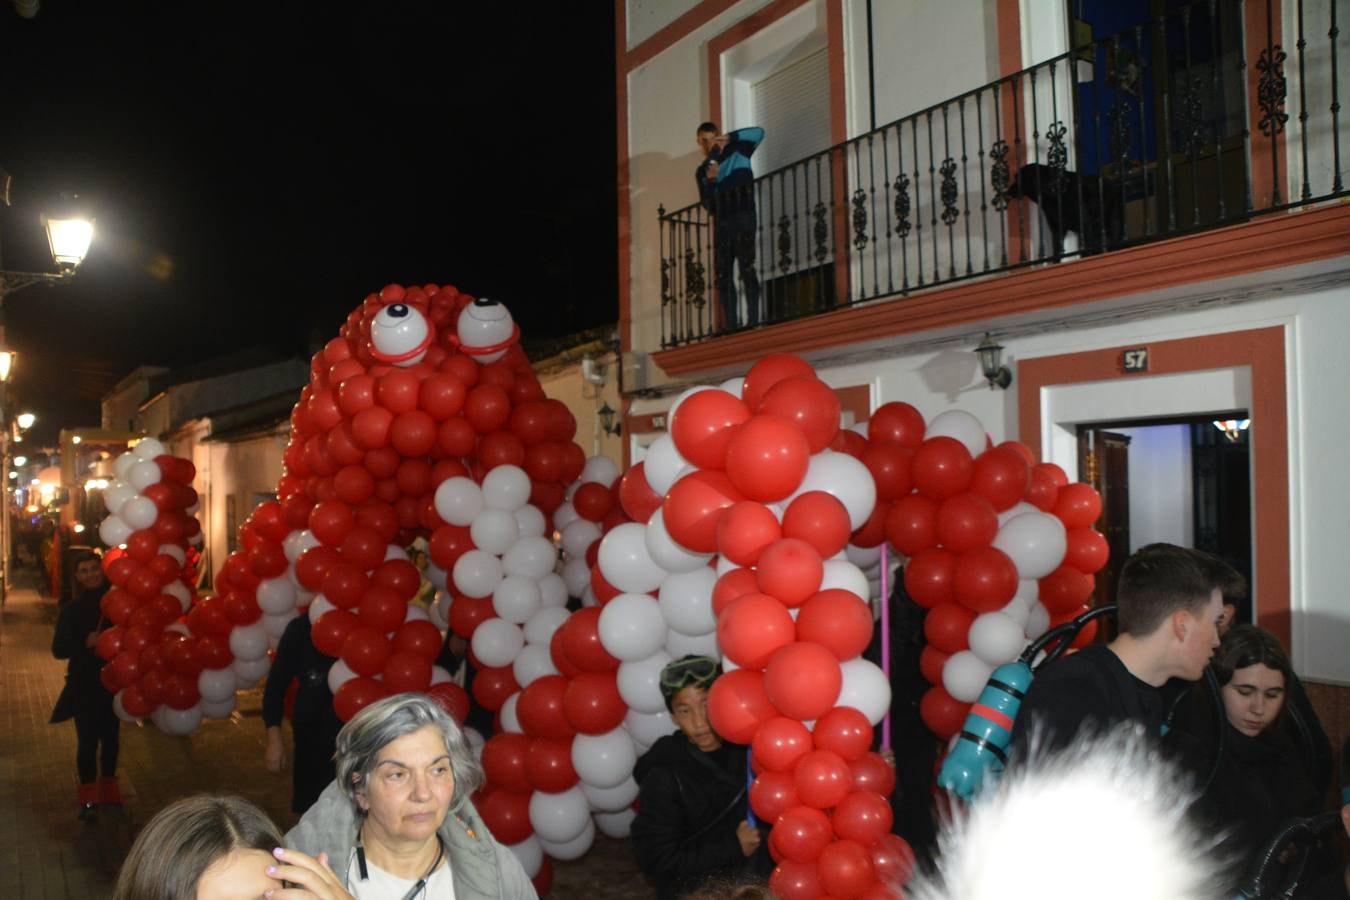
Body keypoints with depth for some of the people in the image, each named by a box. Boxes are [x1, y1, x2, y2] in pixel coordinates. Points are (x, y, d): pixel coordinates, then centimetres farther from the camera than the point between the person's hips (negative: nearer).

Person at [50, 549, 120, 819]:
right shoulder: (72, 609, -4)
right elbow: (59, 649, -8)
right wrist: (85, 643, -24)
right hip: (84, 685, -2)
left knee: (110, 737, 12)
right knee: (87, 740, -4)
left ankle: (109, 787, 30)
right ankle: (89, 795, 8)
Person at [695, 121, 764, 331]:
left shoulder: (737, 152, 7)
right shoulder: (701, 171, 15)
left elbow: (758, 133, -7)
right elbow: (708, 205, 6)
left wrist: (729, 137, -15)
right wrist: (710, 181, -11)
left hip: (743, 218, -5)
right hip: (721, 223, 5)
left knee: (747, 268, -13)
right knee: (723, 275, 0)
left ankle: (753, 321, -17)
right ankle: (731, 325, 1)